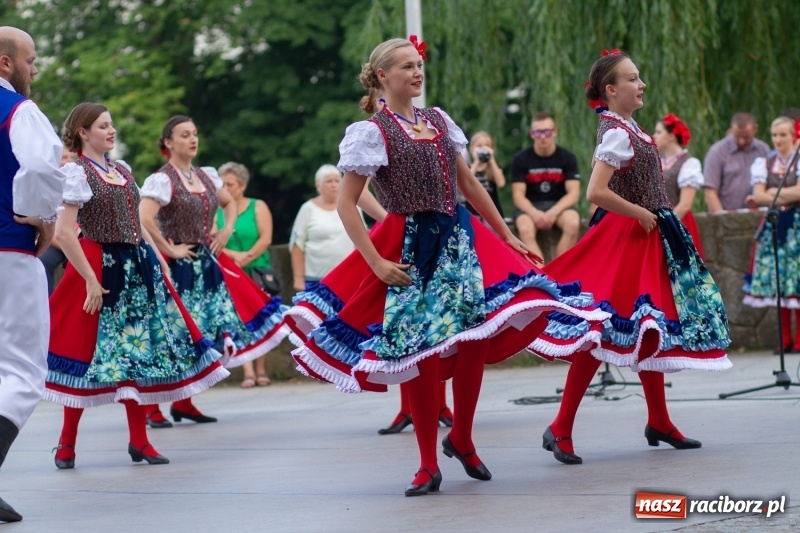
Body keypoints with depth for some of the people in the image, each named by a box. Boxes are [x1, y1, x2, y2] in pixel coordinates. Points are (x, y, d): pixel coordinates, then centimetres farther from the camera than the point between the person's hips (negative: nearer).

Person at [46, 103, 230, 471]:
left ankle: (139, 441, 12)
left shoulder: (122, 170, 13)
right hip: (101, 269, -7)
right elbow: (63, 232, -16)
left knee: (139, 349, 5)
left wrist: (156, 256, 10)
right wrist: (91, 281, -18)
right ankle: (67, 444, 11)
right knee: (92, 353, -2)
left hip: (138, 267, 7)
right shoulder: (77, 173, -9)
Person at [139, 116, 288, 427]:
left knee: (203, 333, 7)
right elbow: (144, 218, -25)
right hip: (178, 270, -7)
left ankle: (183, 402, 17)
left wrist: (226, 231, 13)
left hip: (206, 265, 8)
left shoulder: (207, 176, 12)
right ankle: (151, 408, -3)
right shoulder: (161, 180, -11)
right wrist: (169, 249, -19)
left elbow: (230, 203, 29)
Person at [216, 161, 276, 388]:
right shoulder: (216, 211, 6)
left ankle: (261, 370, 11)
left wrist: (248, 256, -16)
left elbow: (266, 238, -6)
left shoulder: (258, 207, 4)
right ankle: (248, 372, -11)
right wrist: (234, 255, -15)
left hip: (258, 272, 0)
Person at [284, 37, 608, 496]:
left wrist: (507, 236, 17)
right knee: (421, 354, -5)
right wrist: (377, 263, -14)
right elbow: (346, 205, -8)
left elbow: (470, 184, 18)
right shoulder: (371, 132, -5)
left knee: (476, 340, -5)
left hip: (460, 239, 5)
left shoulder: (439, 120, 13)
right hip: (410, 250, -5)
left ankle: (462, 440, 18)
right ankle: (428, 466, 6)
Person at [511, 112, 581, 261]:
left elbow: (574, 193, -6)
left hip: (558, 204, 1)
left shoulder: (567, 157, 0)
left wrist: (554, 212, -23)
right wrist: (534, 213, -26)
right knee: (525, 229, -35)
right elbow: (518, 195, -6)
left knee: (573, 224, -33)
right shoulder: (521, 159, -1)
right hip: (530, 207, -1)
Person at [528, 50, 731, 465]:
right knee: (603, 333, -10)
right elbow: (596, 192, -27)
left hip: (645, 237, 10)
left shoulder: (626, 127, 10)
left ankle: (659, 422, 26)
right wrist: (640, 214, -18)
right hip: (625, 237, -10)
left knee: (648, 331, 16)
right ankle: (560, 430, -7)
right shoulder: (617, 133, -18)